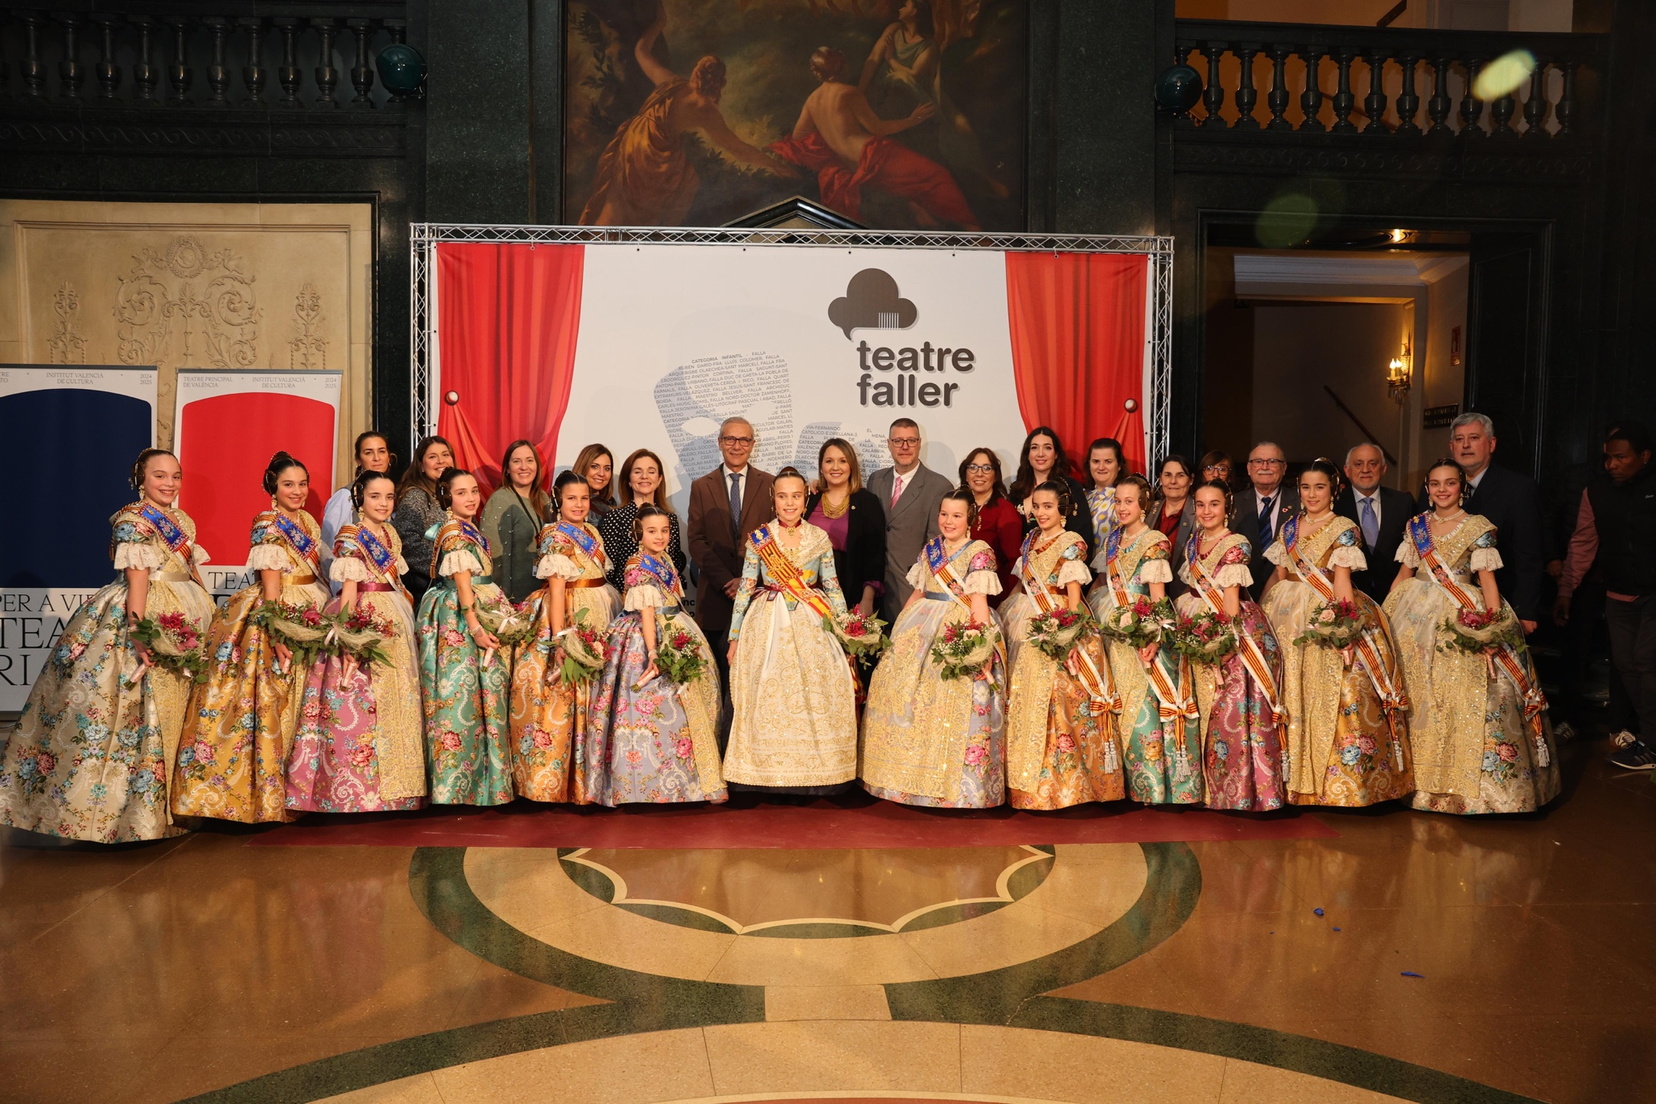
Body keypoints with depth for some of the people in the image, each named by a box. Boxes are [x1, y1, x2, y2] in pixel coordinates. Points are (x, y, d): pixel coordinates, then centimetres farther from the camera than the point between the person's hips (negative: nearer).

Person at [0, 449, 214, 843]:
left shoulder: (183, 522, 14)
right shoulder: (132, 521, -9)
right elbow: (137, 581, -17)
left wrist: (209, 618, 12)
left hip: (186, 619, 8)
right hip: (143, 614, -8)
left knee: (175, 709, 10)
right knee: (136, 709, -7)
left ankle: (164, 804, 18)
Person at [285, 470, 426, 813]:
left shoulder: (390, 534, 14)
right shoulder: (350, 536, -8)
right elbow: (348, 589, -14)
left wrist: (407, 616, 13)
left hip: (394, 620, 8)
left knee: (397, 700, 9)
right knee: (360, 704, -7)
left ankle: (393, 785, 18)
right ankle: (357, 790, 0)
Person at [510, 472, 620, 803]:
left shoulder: (592, 532, 13)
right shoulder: (556, 537, -9)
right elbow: (556, 587, -16)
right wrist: (559, 638, -22)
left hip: (599, 617, 8)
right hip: (569, 615, -8)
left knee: (592, 697, 9)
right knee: (566, 697, -6)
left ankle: (587, 775, 17)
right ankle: (555, 781, 2)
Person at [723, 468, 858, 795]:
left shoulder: (820, 538, 5)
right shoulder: (758, 538, 2)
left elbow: (833, 588, 8)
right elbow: (745, 590, 3)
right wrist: (734, 639, 2)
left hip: (810, 626, 1)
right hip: (767, 627, -1)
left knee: (816, 697, -4)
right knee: (768, 700, -2)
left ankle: (813, 773, 8)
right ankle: (769, 771, 10)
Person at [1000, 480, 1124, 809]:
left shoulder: (1072, 543, -6)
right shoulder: (1031, 539, 13)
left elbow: (1073, 593, -10)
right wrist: (1010, 617, 10)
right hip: (1025, 628, 7)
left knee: (1056, 700, -7)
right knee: (1024, 699, 6)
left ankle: (1060, 783, 2)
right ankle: (1027, 781, 16)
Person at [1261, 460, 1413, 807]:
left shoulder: (1344, 529, -4)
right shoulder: (1288, 528, 12)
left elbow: (1341, 581, -14)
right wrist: (1262, 610, 7)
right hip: (1287, 619, 5)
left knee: (1332, 697, -8)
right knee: (1292, 696, 5)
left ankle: (1336, 783, 0)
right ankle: (1296, 776, 14)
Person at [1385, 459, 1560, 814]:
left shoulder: (1478, 528, -2)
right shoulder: (1415, 526, 9)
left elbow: (1487, 580, -5)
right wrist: (1383, 612, 9)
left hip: (1463, 619, -4)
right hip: (1418, 619, 4)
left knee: (1464, 697, -8)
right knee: (1418, 695, 5)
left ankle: (1464, 781, 3)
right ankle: (1424, 778, 16)